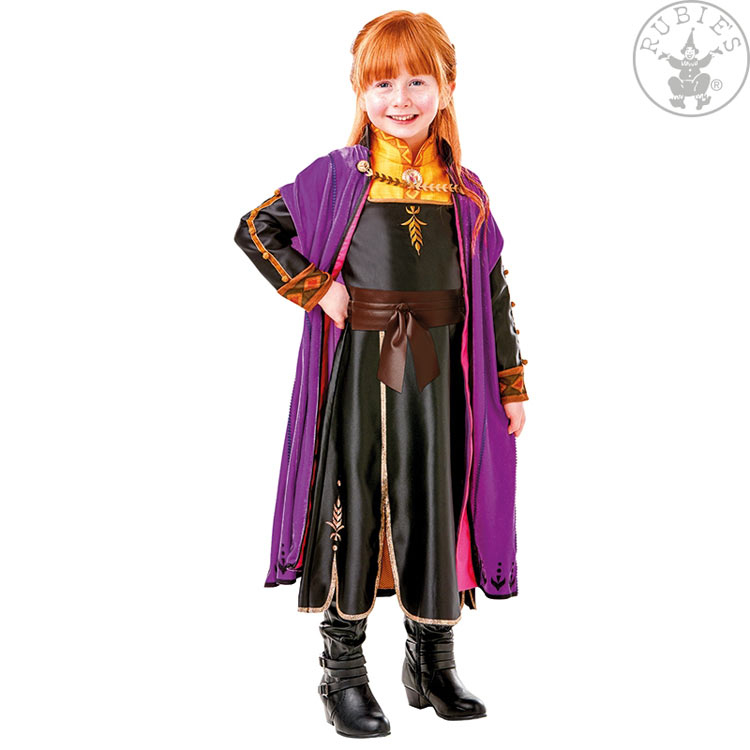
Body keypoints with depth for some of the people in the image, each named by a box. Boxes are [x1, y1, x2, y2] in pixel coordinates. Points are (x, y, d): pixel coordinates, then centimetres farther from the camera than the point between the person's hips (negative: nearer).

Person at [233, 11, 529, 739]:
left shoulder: (464, 191, 6)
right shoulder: (336, 176, -1)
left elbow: (494, 291, 7)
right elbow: (256, 229, 3)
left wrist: (511, 385, 6)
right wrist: (317, 290, -8)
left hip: (438, 372, 3)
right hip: (357, 368, -2)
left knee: (434, 504, 9)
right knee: (352, 506, 4)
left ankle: (432, 663, 27)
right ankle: (343, 672, 18)